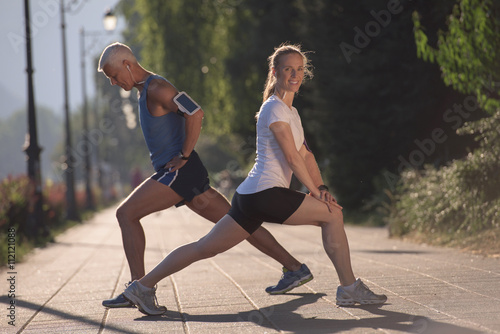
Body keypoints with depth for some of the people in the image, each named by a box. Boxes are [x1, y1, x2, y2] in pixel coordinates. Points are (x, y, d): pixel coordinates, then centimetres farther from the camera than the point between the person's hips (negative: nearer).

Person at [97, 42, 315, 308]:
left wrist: (183, 156, -19)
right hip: (177, 174, 10)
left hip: (179, 172, -10)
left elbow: (195, 114, -24)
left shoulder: (156, 88, -10)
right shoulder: (146, 91, 21)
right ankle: (295, 268, 7)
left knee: (126, 213, -10)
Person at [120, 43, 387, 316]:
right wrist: (316, 192, -8)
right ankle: (349, 289, 1)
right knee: (332, 215, -5)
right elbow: (291, 156, -12)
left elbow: (305, 155, 20)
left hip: (250, 197, 10)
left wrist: (321, 188, 6)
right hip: (265, 193, -10)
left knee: (205, 247, 7)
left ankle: (143, 286, 8)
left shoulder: (291, 111, 24)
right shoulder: (275, 107, -7)